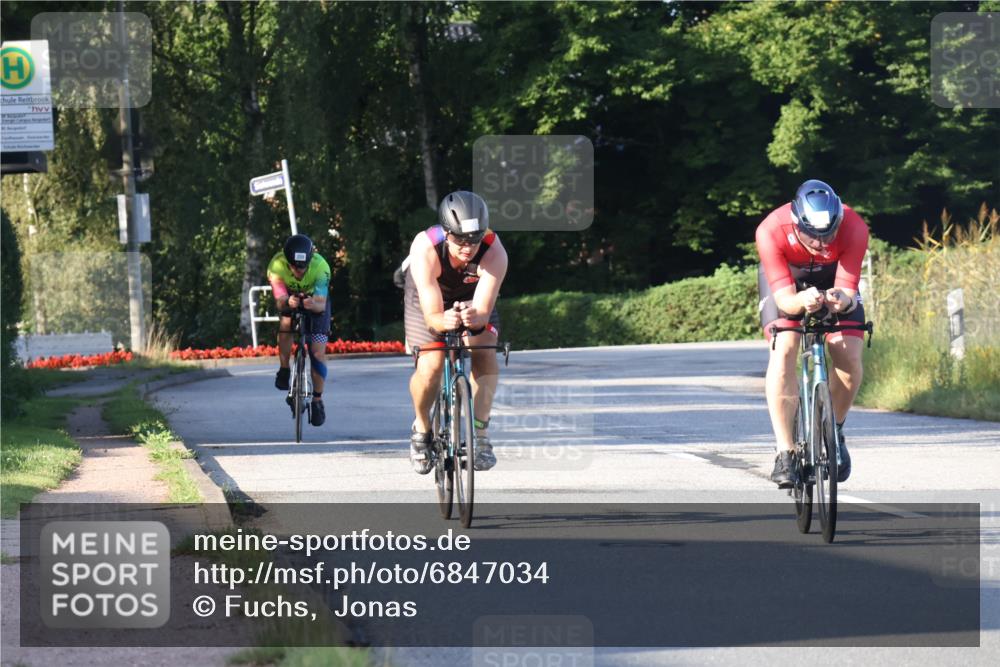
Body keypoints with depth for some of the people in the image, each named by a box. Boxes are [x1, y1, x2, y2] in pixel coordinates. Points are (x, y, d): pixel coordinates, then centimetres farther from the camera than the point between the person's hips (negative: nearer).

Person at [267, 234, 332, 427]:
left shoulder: (320, 266, -35)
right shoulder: (277, 266, -33)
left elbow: (321, 304, -36)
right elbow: (280, 301, -33)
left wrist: (313, 304, -59)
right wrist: (287, 302, -57)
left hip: (315, 303, 0)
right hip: (290, 302, 0)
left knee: (318, 352, -11)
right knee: (285, 324, -33)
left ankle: (317, 400, 5)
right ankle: (284, 369, -10)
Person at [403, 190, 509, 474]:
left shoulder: (494, 253, -37)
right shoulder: (425, 248, -39)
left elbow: (483, 311, -41)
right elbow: (432, 316, -40)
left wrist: (475, 317, -64)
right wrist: (444, 321, -63)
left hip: (472, 300, 1)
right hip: (429, 297, -1)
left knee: (485, 352, -25)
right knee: (430, 368, -18)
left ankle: (480, 433, -16)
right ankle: (421, 429, 11)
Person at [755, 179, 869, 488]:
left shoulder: (854, 229, -35)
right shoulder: (771, 232, -38)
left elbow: (847, 289, -33)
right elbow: (784, 298, -37)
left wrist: (839, 299, -57)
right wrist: (802, 301, -60)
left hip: (832, 279, 2)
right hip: (784, 277, -1)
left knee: (849, 356, -15)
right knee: (783, 351, -24)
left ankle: (834, 431, 13)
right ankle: (785, 453, -22)